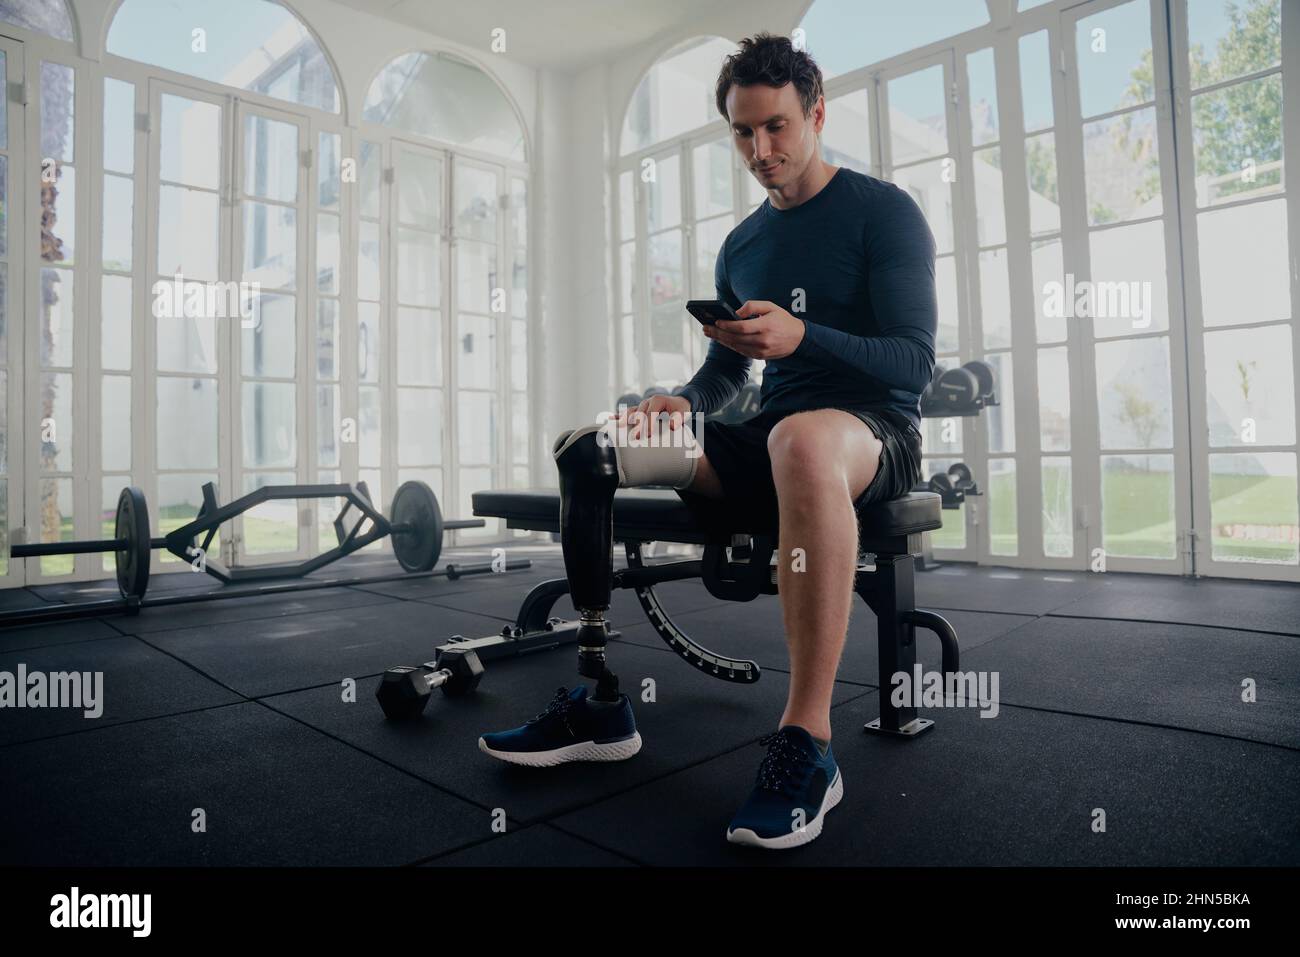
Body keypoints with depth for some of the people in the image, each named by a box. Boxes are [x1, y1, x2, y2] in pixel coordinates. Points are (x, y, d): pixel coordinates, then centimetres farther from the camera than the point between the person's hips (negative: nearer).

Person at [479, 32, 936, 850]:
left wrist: (803, 336, -27)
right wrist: (683, 403, -6)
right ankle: (601, 702, -6)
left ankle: (808, 742, -33)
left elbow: (915, 361, -11)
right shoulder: (742, 245, 16)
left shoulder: (884, 212, -2)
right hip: (772, 441, 6)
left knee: (801, 441, -43)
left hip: (876, 433, -6)